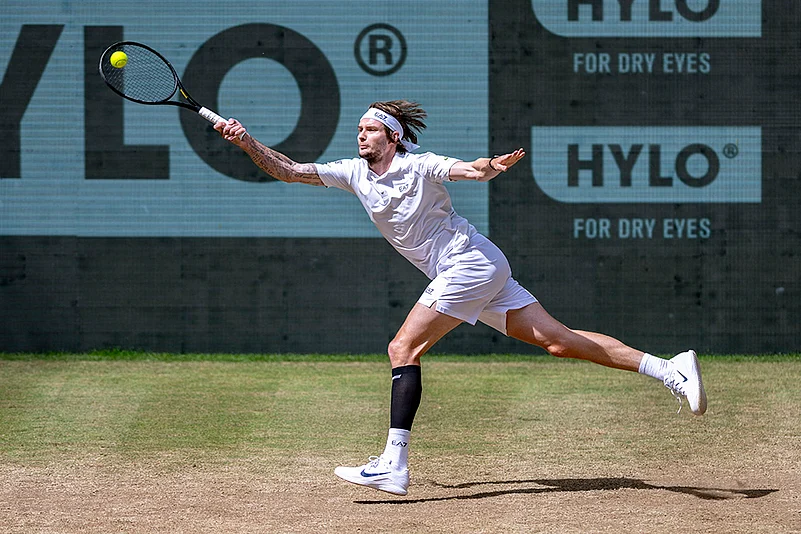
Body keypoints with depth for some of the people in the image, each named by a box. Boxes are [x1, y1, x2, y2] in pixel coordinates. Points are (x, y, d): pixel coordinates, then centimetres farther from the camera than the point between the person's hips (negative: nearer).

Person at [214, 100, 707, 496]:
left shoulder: (419, 166, -8)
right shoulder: (354, 173, 12)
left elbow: (471, 169, -22)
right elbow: (288, 171, 9)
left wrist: (493, 167, -44)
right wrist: (247, 141, -3)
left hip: (471, 262, -8)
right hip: (461, 275, 8)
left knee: (404, 349, -14)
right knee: (559, 341, 2)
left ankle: (393, 465, -18)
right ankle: (668, 369, 2)